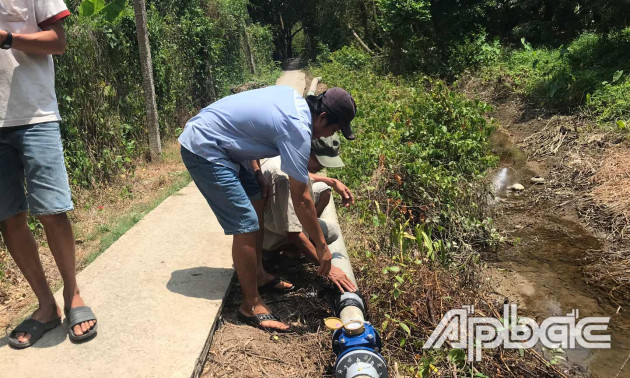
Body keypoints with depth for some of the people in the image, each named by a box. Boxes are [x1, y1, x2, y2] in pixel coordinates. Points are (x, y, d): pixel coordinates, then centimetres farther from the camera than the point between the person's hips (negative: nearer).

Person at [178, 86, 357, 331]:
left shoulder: (292, 96, 5)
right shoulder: (298, 131, -22)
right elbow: (301, 199, -18)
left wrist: (256, 172, 10)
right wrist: (322, 246, -9)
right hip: (203, 151, -11)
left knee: (257, 199, 16)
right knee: (246, 225, -12)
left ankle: (258, 274, 27)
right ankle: (251, 306, 1)